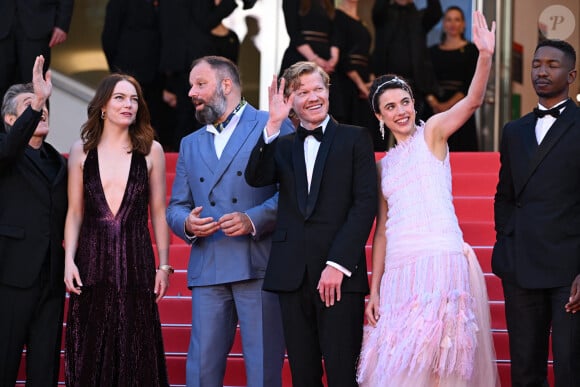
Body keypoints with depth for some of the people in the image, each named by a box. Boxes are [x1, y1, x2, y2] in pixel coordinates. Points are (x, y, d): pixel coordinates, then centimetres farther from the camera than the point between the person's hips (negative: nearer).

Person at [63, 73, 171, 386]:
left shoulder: (151, 150, 4)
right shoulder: (81, 150, 6)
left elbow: (158, 211, 6)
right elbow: (75, 211, 7)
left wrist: (163, 265, 2)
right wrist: (69, 260, -4)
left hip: (136, 261, -1)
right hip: (92, 261, 1)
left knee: (136, 354, 1)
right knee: (90, 355, 3)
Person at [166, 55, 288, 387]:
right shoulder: (191, 144, 22)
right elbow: (176, 207, 20)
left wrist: (253, 219, -17)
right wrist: (187, 223, -2)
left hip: (260, 267, -5)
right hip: (207, 270, 5)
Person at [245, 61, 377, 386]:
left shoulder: (355, 139, 7)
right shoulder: (282, 145, 17)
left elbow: (365, 204, -3)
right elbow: (256, 178, -3)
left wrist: (338, 264, -12)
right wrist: (273, 125, -12)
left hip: (340, 276, -3)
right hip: (293, 276, 4)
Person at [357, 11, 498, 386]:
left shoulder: (432, 133, 5)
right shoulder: (383, 165, 18)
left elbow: (473, 101, -12)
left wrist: (486, 56, -29)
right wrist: (374, 289, 11)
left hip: (440, 261, -5)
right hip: (398, 270, 5)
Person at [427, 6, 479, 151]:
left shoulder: (471, 50, 5)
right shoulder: (433, 51, 14)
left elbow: (471, 84, -4)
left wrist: (450, 104, -14)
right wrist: (433, 103, -13)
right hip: (435, 109, 3)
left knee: (461, 149, -8)